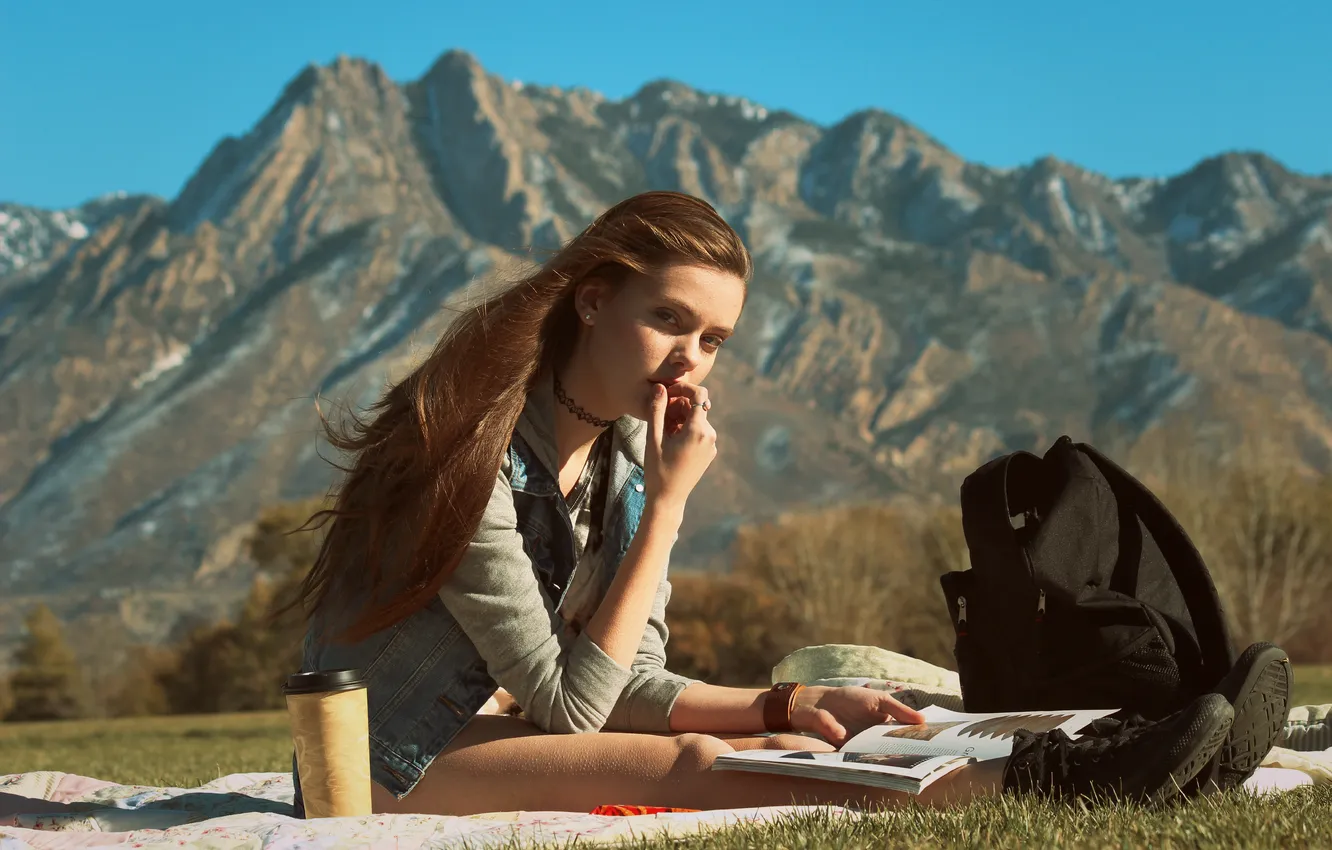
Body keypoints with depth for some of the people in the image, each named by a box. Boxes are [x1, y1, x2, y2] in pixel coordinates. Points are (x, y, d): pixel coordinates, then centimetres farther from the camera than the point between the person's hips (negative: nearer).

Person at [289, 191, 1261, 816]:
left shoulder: (626, 452, 5)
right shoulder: (480, 452, -21)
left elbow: (630, 688, 3)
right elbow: (569, 705, -21)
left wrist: (795, 707, -11)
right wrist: (668, 505, -20)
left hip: (493, 734, 8)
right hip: (390, 768, -7)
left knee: (730, 748, -14)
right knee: (694, 766, -28)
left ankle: (1057, 764, -23)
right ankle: (1022, 776, -36)